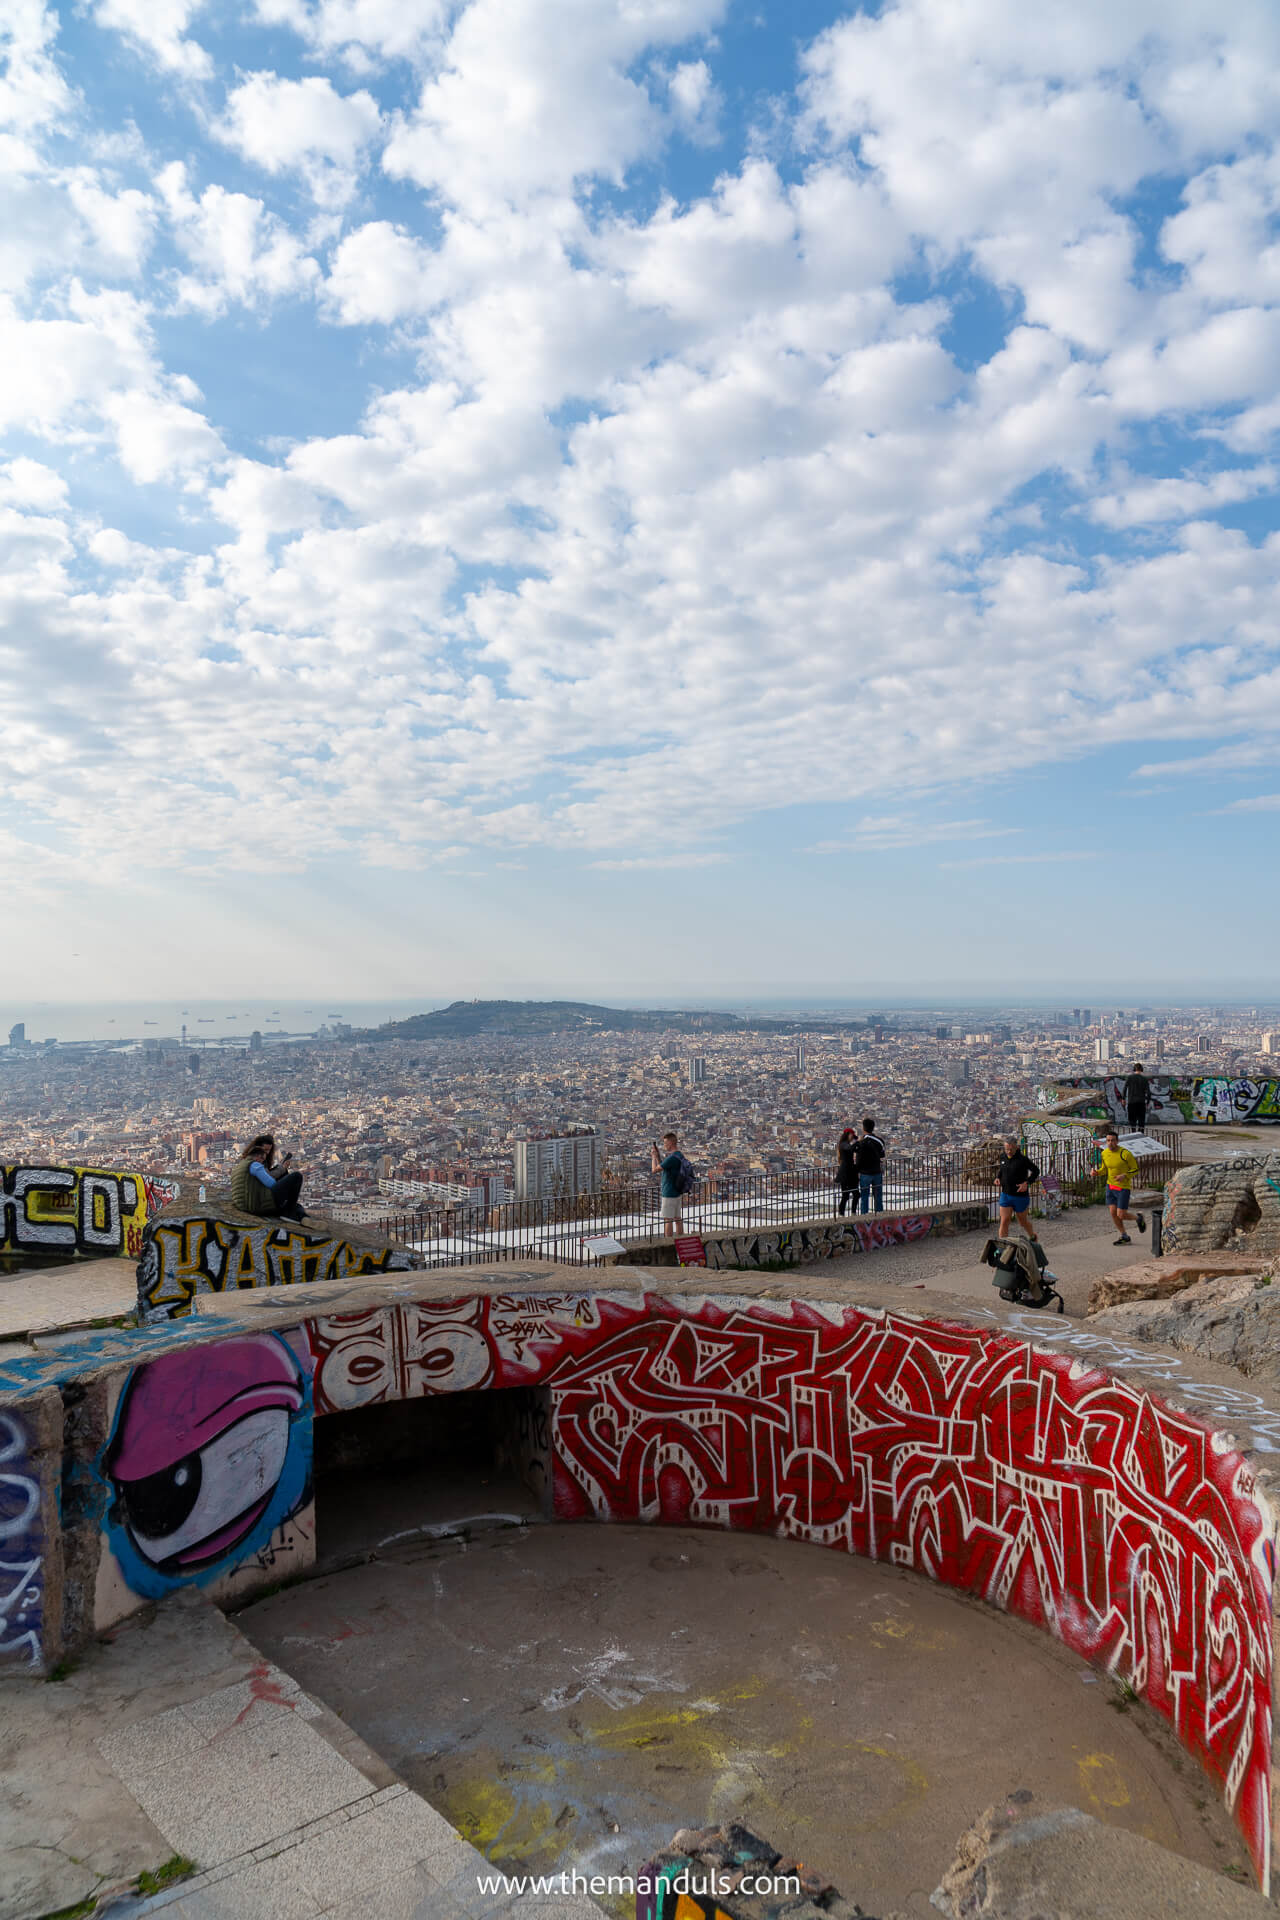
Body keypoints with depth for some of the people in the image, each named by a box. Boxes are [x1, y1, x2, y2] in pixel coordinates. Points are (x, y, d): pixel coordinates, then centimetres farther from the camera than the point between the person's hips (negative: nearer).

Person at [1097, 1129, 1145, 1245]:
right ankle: (1125, 1238, 16)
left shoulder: (1125, 1153, -20)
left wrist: (1124, 1176, -26)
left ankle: (1139, 1218, 26)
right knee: (1113, 1213, 0)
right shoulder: (1104, 1153, -2)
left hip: (1123, 1187, -5)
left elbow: (1136, 1169, -10)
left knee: (1121, 1215, -6)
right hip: (1110, 1186, 5)